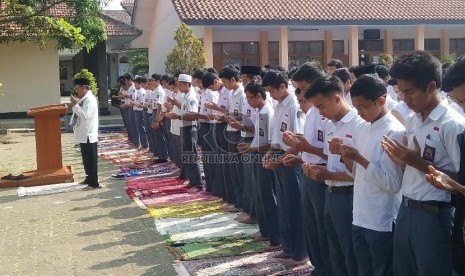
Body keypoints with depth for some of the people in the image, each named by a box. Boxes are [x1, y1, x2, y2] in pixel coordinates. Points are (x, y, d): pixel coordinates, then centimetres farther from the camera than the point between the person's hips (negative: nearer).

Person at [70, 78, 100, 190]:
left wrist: (75, 105, -19)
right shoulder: (84, 98, 14)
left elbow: (85, 115, -25)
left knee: (91, 159, -5)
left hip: (88, 135, -10)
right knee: (86, 159, 19)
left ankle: (94, 183, 0)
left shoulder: (89, 99, -17)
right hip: (84, 134, 10)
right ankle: (89, 178, 31)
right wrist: (76, 104, 5)